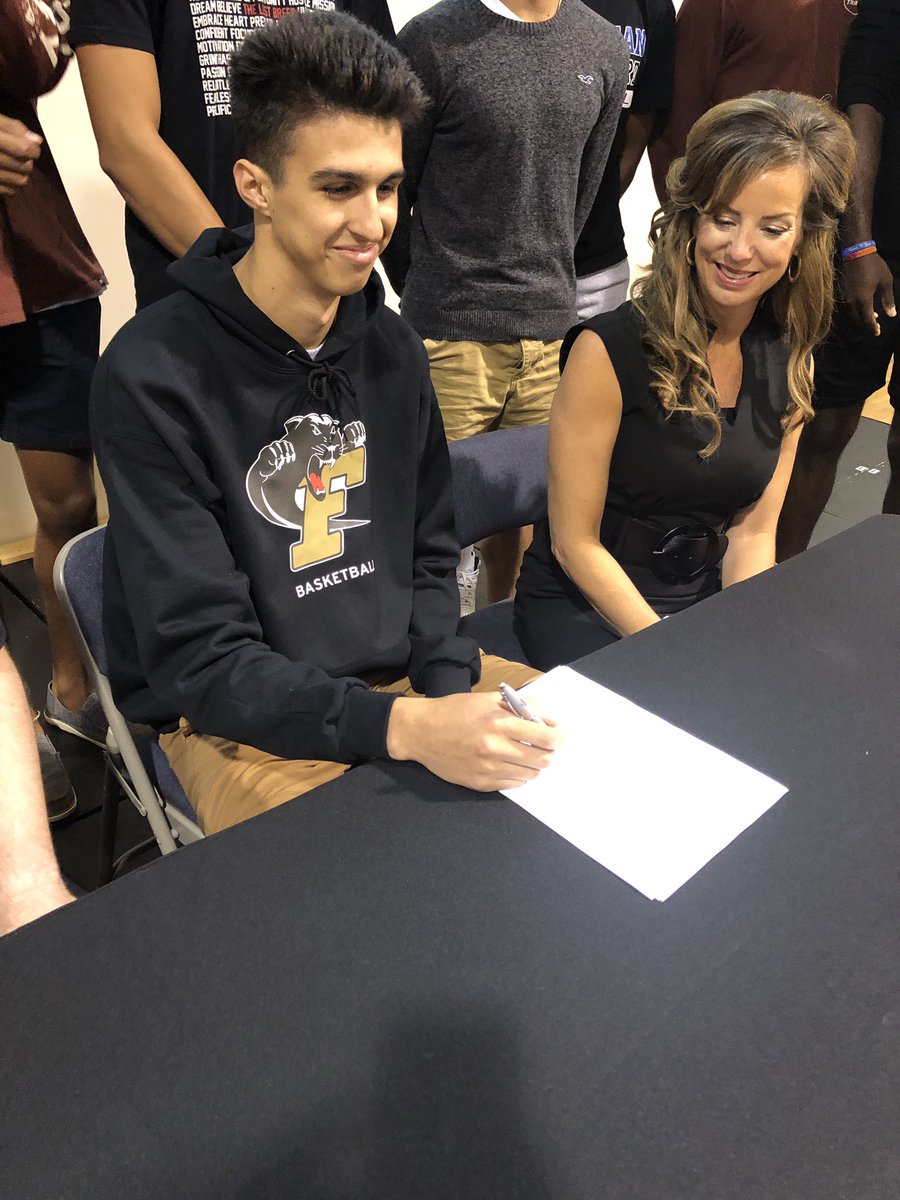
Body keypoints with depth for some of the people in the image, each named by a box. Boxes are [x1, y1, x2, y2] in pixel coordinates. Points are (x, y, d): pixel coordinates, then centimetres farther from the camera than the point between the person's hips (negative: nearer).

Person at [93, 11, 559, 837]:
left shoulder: (392, 348, 2)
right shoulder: (153, 377, -17)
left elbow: (428, 558, 9)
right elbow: (200, 660, -18)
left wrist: (448, 690, -9)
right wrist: (405, 727, -31)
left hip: (409, 682, 6)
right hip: (239, 722, -5)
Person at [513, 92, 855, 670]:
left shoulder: (790, 361, 1)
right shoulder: (607, 350, -17)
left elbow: (752, 532, 4)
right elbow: (575, 543, -14)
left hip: (707, 595, 5)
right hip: (583, 605, -5)